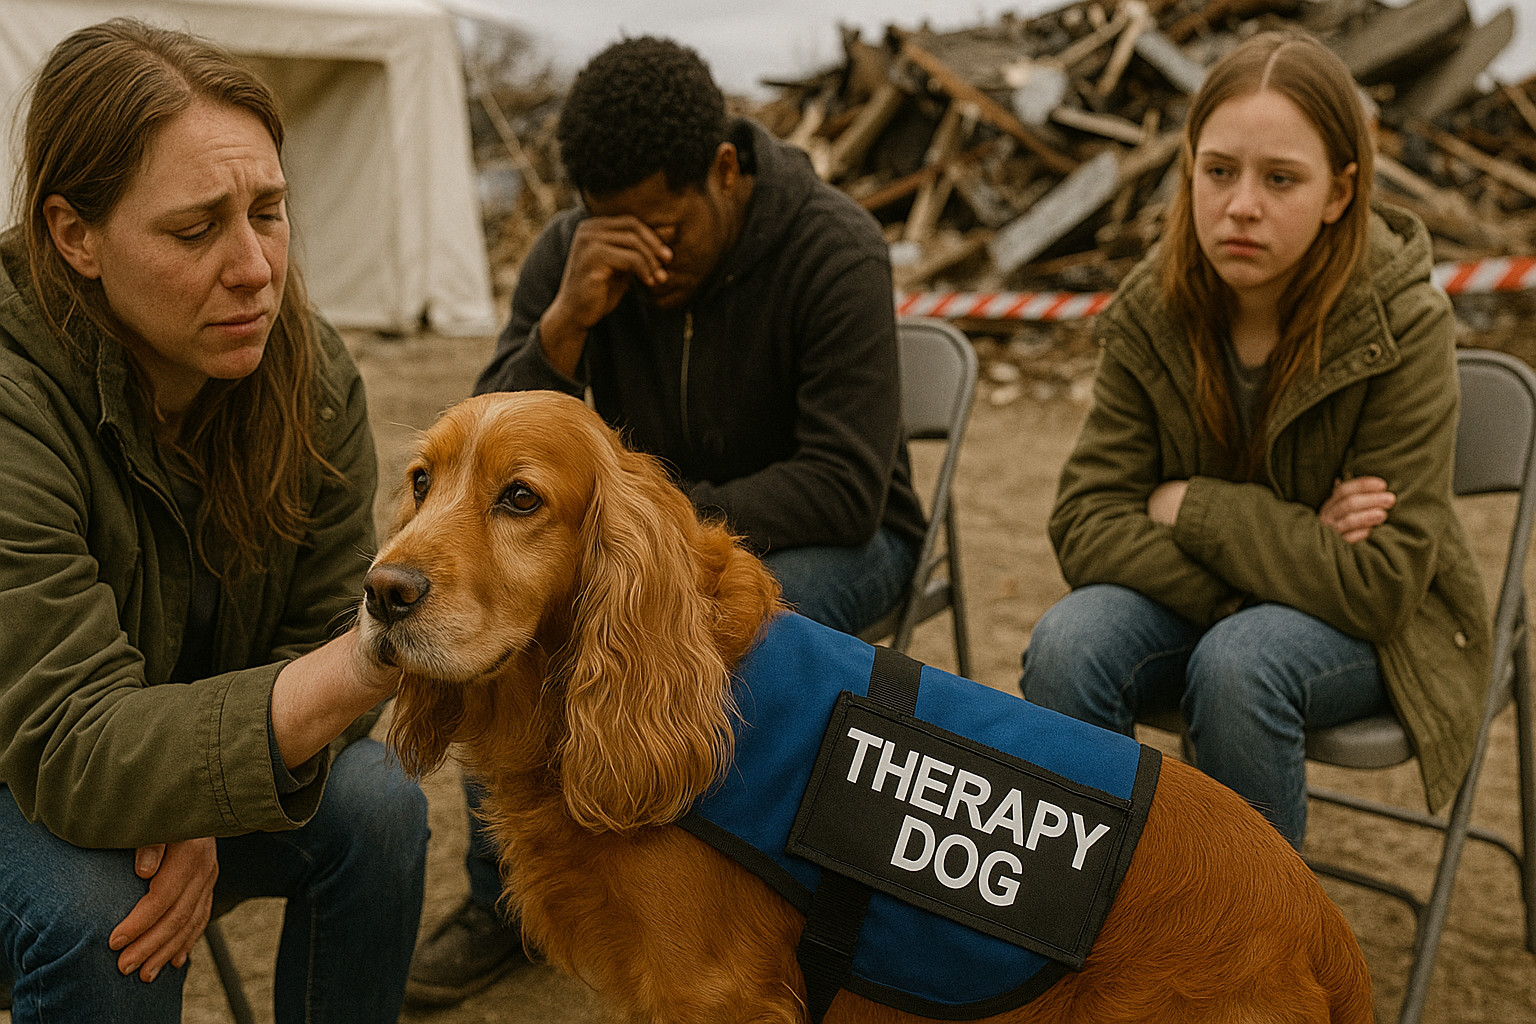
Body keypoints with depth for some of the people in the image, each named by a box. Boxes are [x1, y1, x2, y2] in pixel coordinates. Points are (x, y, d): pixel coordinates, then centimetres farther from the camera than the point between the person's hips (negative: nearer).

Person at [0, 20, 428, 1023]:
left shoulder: (309, 368, -15)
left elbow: (321, 631, -8)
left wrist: (205, 801, -28)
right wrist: (368, 664, -51)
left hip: (191, 756, 4)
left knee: (379, 807, -21)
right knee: (90, 905, -33)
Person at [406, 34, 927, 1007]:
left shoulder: (835, 251, -21)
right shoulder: (571, 250, -9)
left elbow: (845, 487, -25)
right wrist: (565, 322, -29)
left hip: (828, 536, -4)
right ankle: (507, 897, -2)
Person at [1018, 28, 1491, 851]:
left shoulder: (1405, 327, -21)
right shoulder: (1151, 312, -11)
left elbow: (1378, 583, -23)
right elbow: (1086, 523, -15)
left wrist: (1189, 506, -21)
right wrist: (1289, 553, -25)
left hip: (1372, 628, -3)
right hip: (1194, 596, 3)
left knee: (1238, 663, -34)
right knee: (1066, 646, -26)